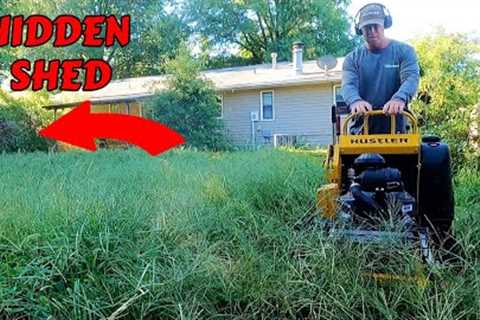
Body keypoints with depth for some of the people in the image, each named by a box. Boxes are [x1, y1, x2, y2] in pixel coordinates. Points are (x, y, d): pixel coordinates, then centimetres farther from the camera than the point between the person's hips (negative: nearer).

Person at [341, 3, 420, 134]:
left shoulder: (404, 51, 4)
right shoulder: (353, 58, 6)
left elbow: (411, 78, -13)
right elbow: (348, 85, -11)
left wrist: (399, 98, -36)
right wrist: (355, 101, -36)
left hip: (395, 129, 0)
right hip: (361, 130, 1)